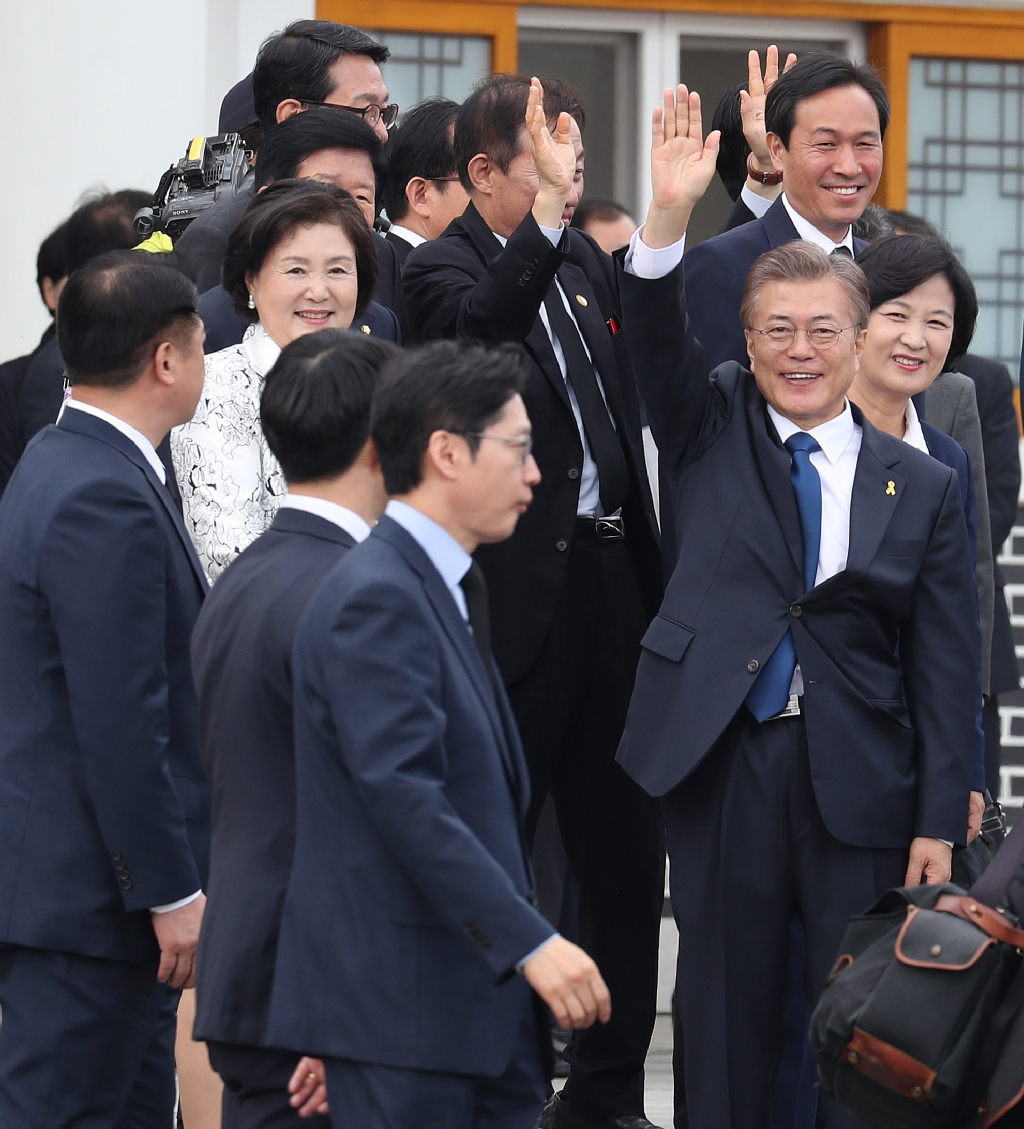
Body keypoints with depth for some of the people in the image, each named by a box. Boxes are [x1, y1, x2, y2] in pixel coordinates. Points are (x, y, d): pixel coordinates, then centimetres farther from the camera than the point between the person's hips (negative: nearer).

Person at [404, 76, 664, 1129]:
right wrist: (546, 211, -39)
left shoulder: (587, 259, 14)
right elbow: (478, 323, -31)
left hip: (609, 571, 7)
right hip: (515, 593, -7)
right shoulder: (442, 267, -7)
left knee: (626, 850, 10)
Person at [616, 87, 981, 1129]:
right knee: (726, 1023, 7)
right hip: (722, 762, 1)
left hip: (861, 783, 0)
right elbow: (656, 344, -12)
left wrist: (939, 824, -4)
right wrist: (668, 220, -30)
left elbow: (944, 671, 2)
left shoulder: (920, 487, 4)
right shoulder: (713, 432, 7)